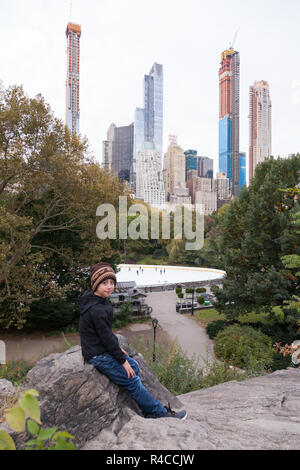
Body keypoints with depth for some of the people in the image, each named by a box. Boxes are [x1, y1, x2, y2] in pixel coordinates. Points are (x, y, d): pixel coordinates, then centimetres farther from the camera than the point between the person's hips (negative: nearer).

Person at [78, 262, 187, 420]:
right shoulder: (97, 310, -29)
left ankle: (146, 410, 27)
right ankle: (161, 413, 11)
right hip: (98, 357, -10)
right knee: (133, 382, -3)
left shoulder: (98, 301, 3)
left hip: (103, 349, 11)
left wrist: (117, 348, 14)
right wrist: (122, 360, -13)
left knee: (133, 365, 19)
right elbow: (106, 337, -24)